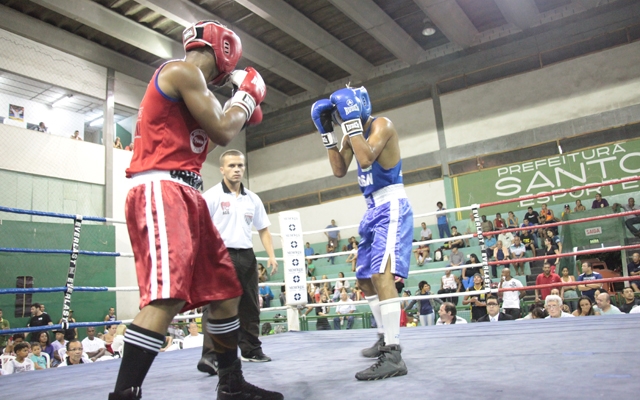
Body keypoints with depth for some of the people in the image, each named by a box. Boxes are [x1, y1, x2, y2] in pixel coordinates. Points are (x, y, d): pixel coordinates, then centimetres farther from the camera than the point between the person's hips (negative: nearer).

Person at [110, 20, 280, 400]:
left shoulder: (188, 82, 25)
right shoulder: (183, 70, -4)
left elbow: (210, 133, 27)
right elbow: (222, 133, -8)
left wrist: (242, 111, 24)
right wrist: (248, 94, 7)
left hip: (187, 196, 10)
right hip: (161, 191, -10)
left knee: (225, 290, 11)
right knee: (168, 297, -23)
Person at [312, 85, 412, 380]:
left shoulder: (381, 124, -10)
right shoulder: (352, 134, 13)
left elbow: (366, 158, -27)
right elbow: (340, 170, 7)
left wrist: (351, 121, -21)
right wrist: (327, 133, 3)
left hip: (391, 205, -10)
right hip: (372, 208, 10)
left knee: (381, 273, -24)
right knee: (365, 278, 15)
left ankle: (393, 356, -25)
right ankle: (385, 339, 30)